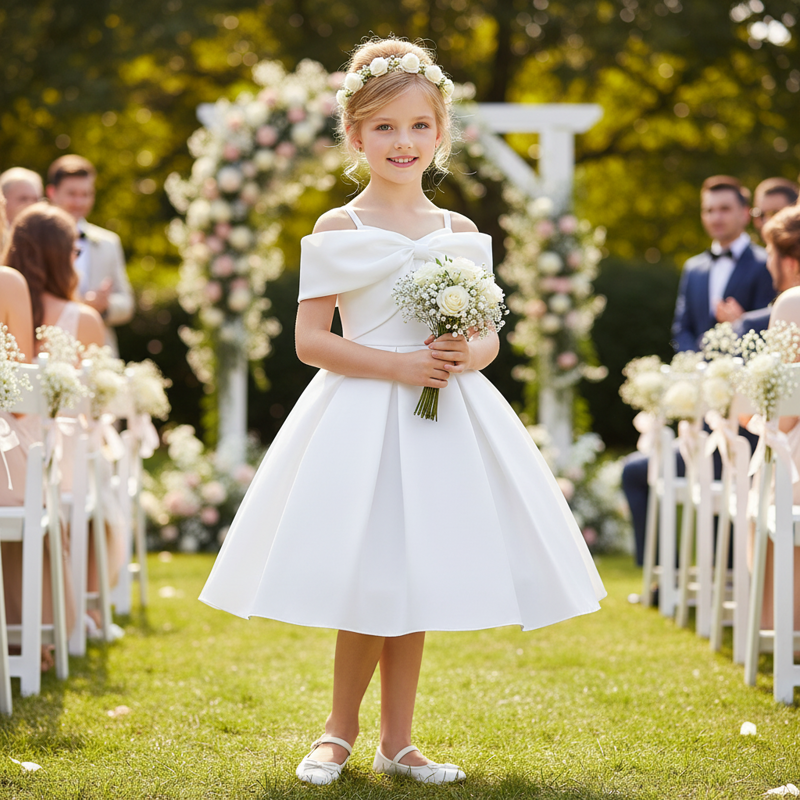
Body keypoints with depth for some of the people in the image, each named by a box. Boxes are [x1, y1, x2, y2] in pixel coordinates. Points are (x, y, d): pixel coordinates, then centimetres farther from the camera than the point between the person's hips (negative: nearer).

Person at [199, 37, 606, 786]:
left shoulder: (461, 233, 9)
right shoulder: (337, 232, -3)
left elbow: (489, 336, 12)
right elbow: (310, 339, -8)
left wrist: (465, 356, -11)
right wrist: (397, 365, -17)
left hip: (447, 417, 4)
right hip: (361, 417, -4)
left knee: (416, 583, 8)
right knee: (365, 586, -2)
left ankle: (397, 741, 18)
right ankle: (339, 731, 18)